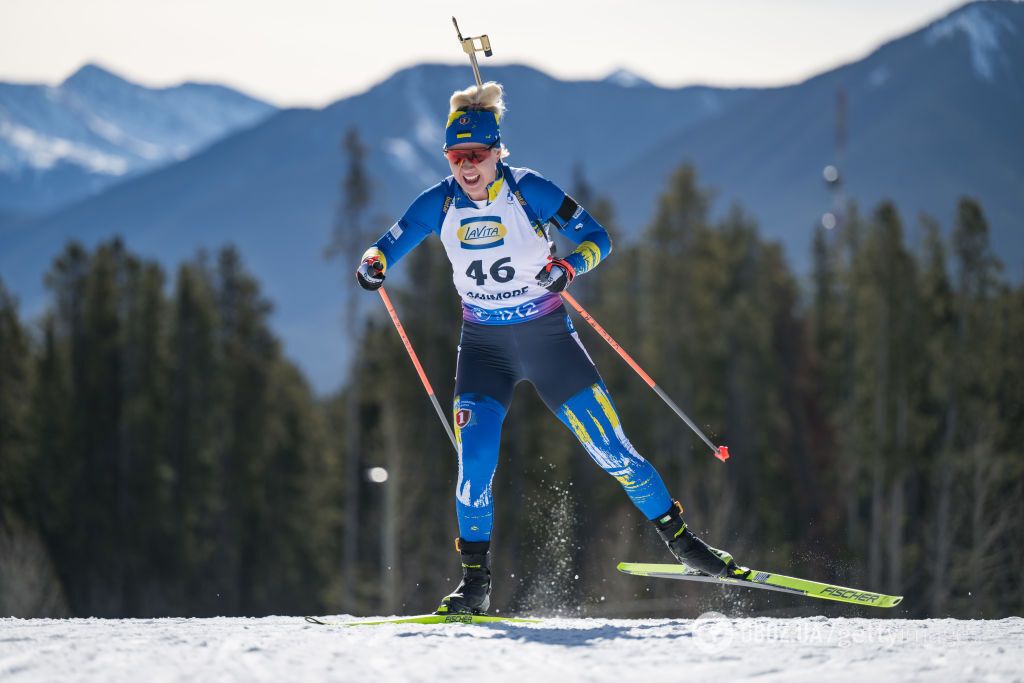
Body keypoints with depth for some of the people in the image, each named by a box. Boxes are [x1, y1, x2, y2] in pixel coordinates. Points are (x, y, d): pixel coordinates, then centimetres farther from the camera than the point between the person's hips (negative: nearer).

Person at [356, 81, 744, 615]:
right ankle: (475, 581, -2)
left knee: (611, 449, -3)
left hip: (548, 337, -2)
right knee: (474, 461, -14)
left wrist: (569, 266, -32)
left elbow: (597, 238, -12)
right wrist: (372, 263, -25)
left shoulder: (527, 190, -13)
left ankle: (679, 538, 14)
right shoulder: (440, 204, -5)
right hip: (484, 345, 2)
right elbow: (388, 246, -2)